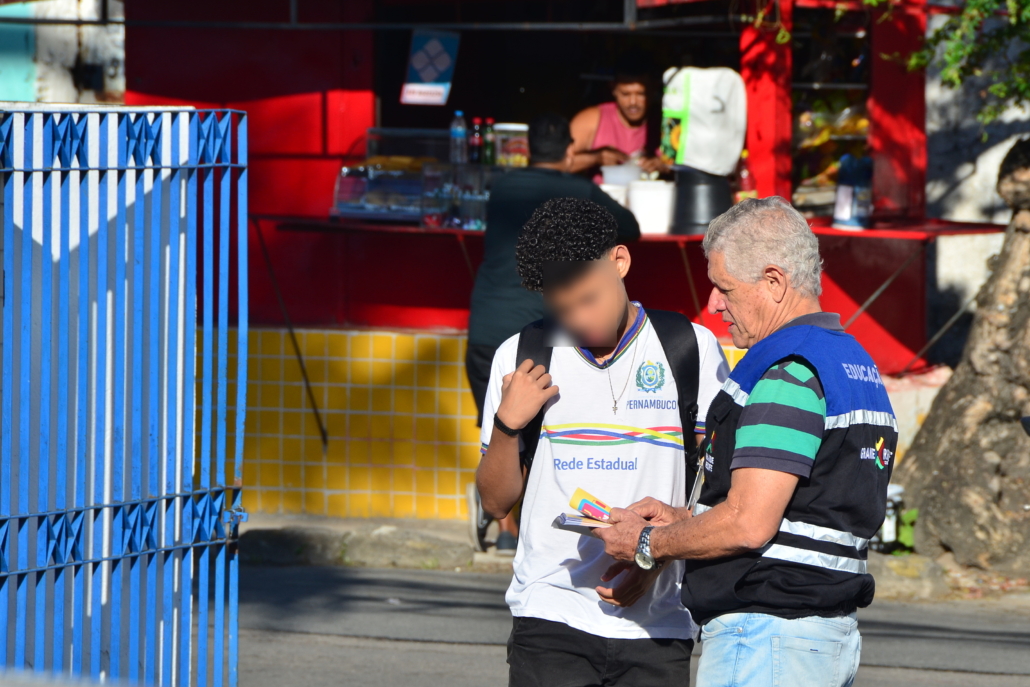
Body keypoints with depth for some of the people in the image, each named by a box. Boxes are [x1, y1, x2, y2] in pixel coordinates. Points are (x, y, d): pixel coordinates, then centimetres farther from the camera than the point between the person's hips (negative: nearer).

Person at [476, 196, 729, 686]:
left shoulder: (691, 349, 4)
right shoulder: (522, 357, 8)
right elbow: (497, 501, 12)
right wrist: (507, 424, -6)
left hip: (656, 626, 0)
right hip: (550, 617, 0)